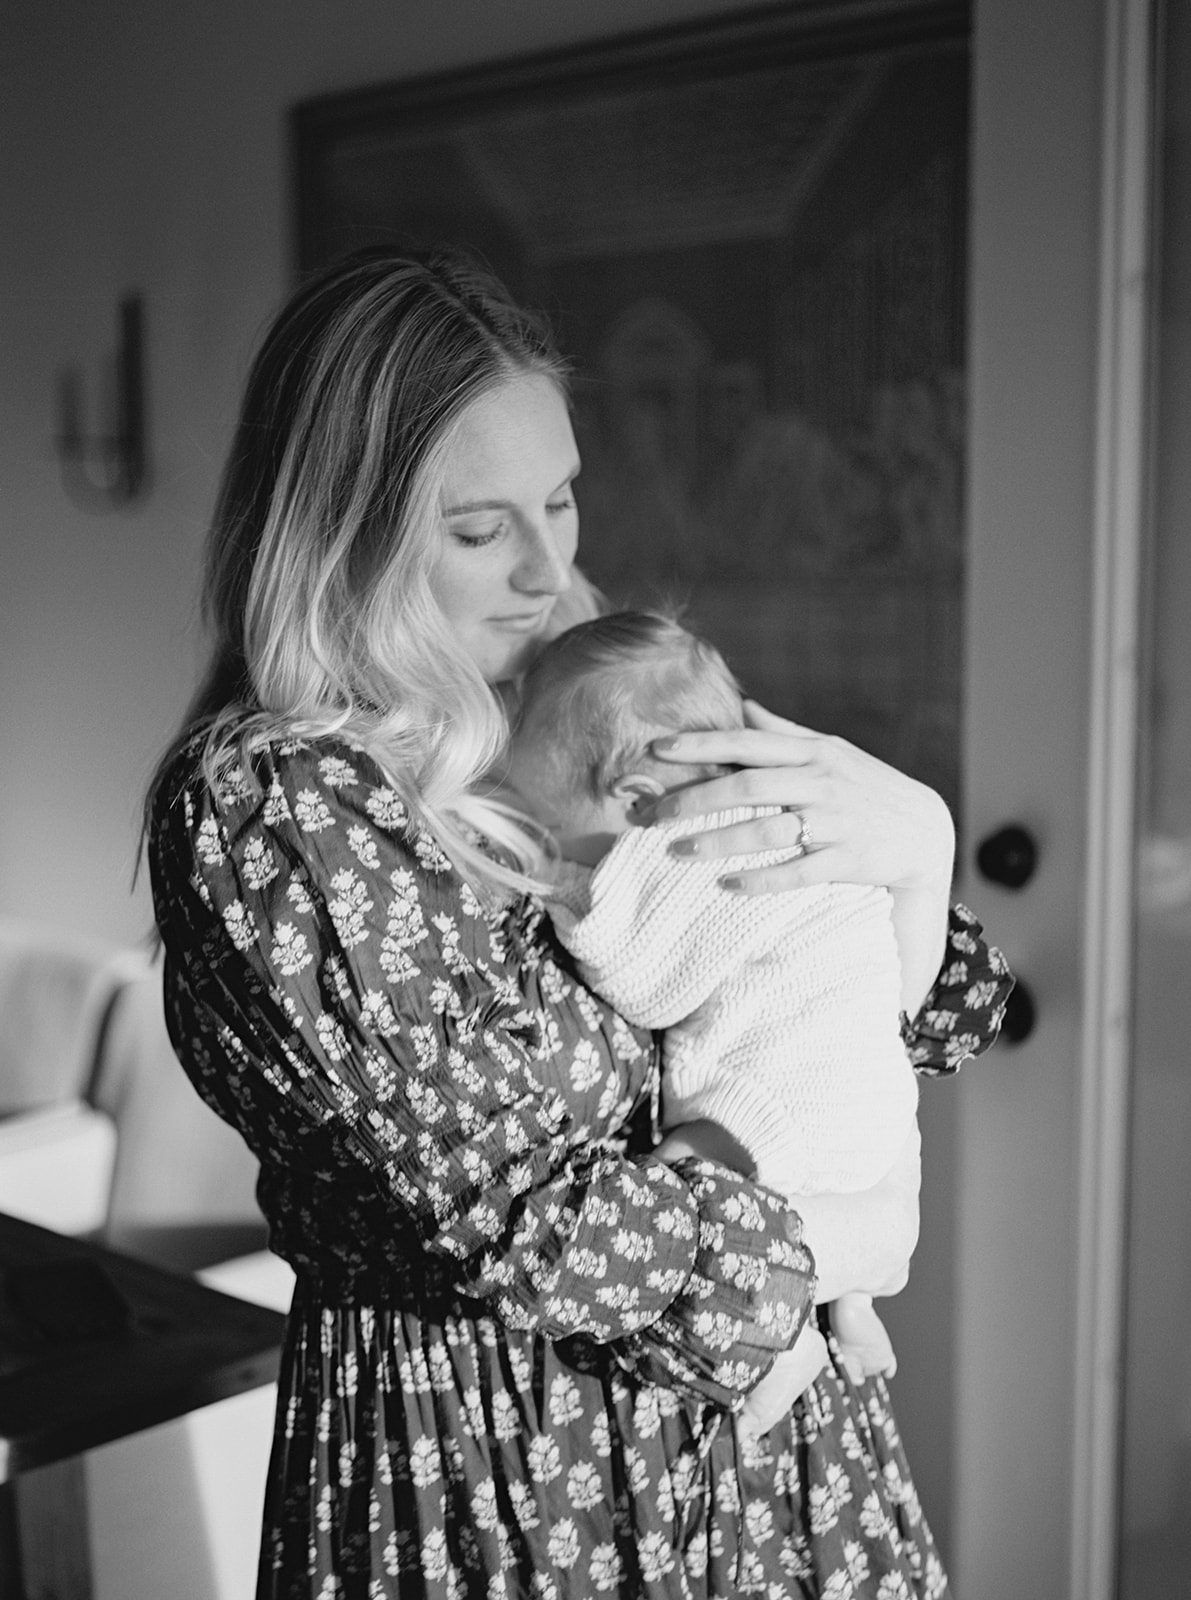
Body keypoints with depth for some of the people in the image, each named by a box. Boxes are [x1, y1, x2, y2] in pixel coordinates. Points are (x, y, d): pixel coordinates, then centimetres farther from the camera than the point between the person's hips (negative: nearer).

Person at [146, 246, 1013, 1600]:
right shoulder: (256, 802, -18)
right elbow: (502, 1200, -21)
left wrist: (915, 838, -14)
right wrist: (824, 1250, -11)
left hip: (751, 1394, 6)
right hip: (488, 1463, -5)